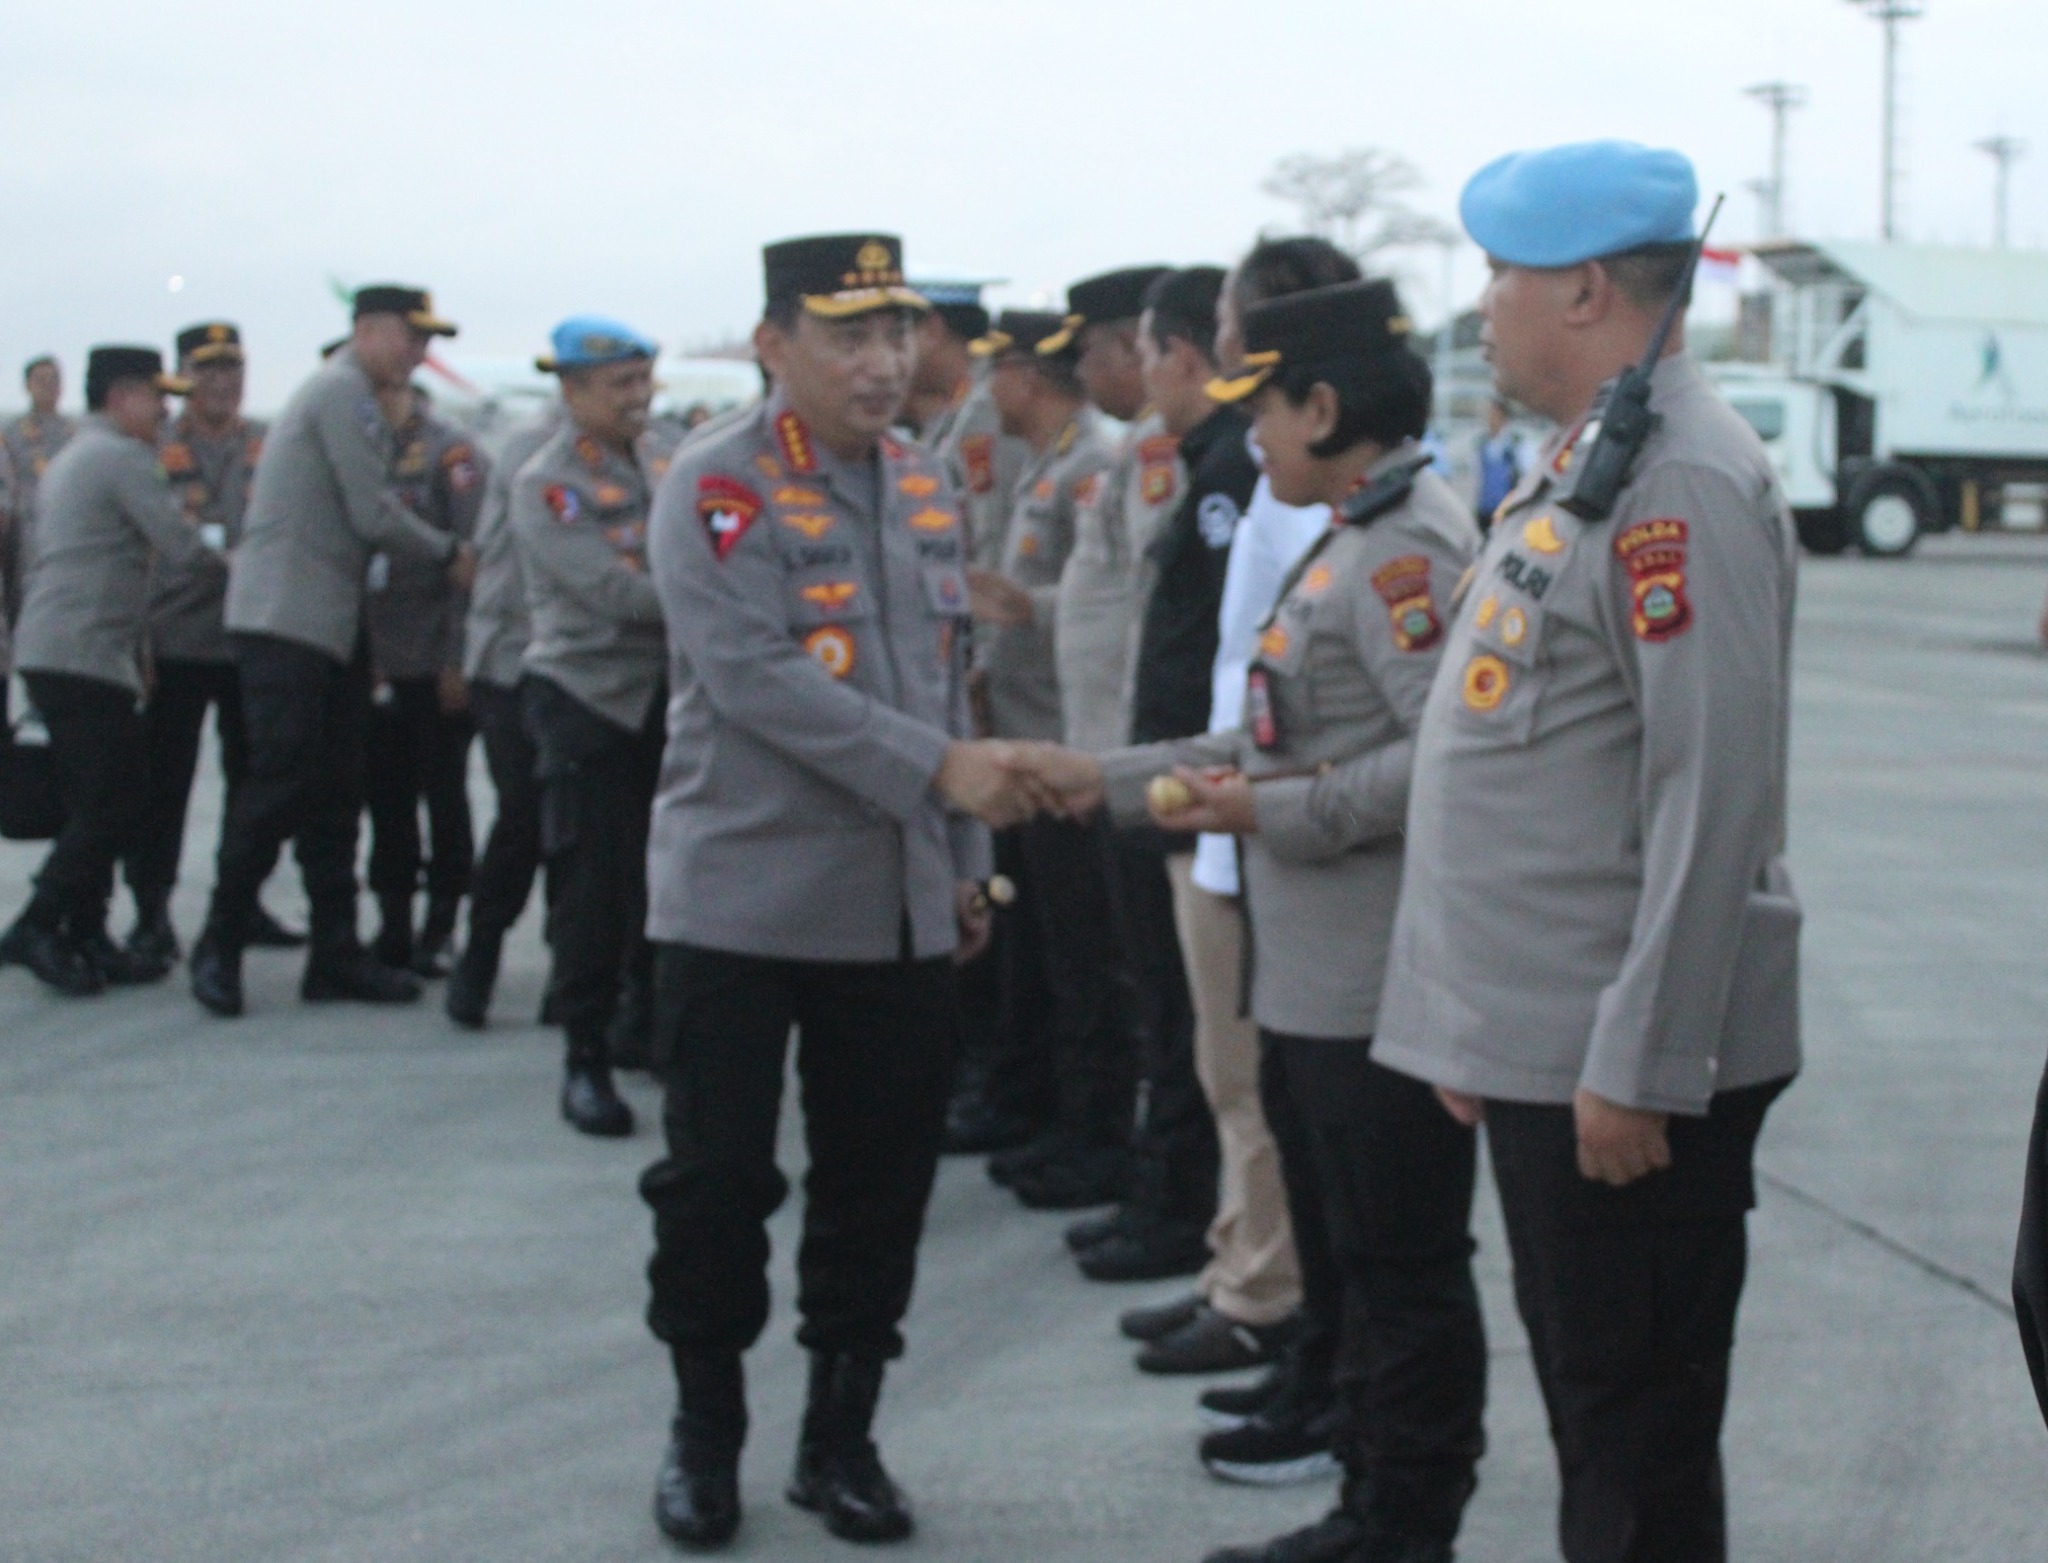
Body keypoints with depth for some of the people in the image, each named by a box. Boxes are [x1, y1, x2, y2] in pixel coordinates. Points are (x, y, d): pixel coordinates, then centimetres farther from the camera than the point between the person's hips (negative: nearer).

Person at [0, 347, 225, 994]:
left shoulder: (68, 459, 22)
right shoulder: (125, 457, -9)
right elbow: (183, 550, -14)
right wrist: (231, 564, 6)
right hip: (88, 655, -10)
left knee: (96, 805, 12)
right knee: (112, 808, -9)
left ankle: (85, 939, 12)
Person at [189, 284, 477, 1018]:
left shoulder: (346, 396, 20)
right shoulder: (344, 394, -11)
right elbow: (374, 517, -15)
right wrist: (450, 554, -3)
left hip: (328, 622, 10)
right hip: (285, 620, -10)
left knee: (334, 791, 9)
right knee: (281, 784, -8)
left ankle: (336, 955, 12)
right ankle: (219, 947, 1)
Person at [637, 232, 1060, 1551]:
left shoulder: (928, 490, 11)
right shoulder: (716, 490, -10)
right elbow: (758, 676, -22)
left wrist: (964, 861, 15)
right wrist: (941, 767, -26)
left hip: (899, 913, 5)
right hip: (741, 901, -5)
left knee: (881, 1182, 8)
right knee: (717, 1179, 2)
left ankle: (843, 1435, 21)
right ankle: (706, 1432, 19)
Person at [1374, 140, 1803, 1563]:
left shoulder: (1680, 484, -18)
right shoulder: (1584, 459, 13)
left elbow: (1715, 795, -23)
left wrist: (1640, 1066, -22)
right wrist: (1486, 1024, 19)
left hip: (1625, 1060, -10)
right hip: (1540, 1039, 10)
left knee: (1639, 1432, 1)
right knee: (1585, 1395, 18)